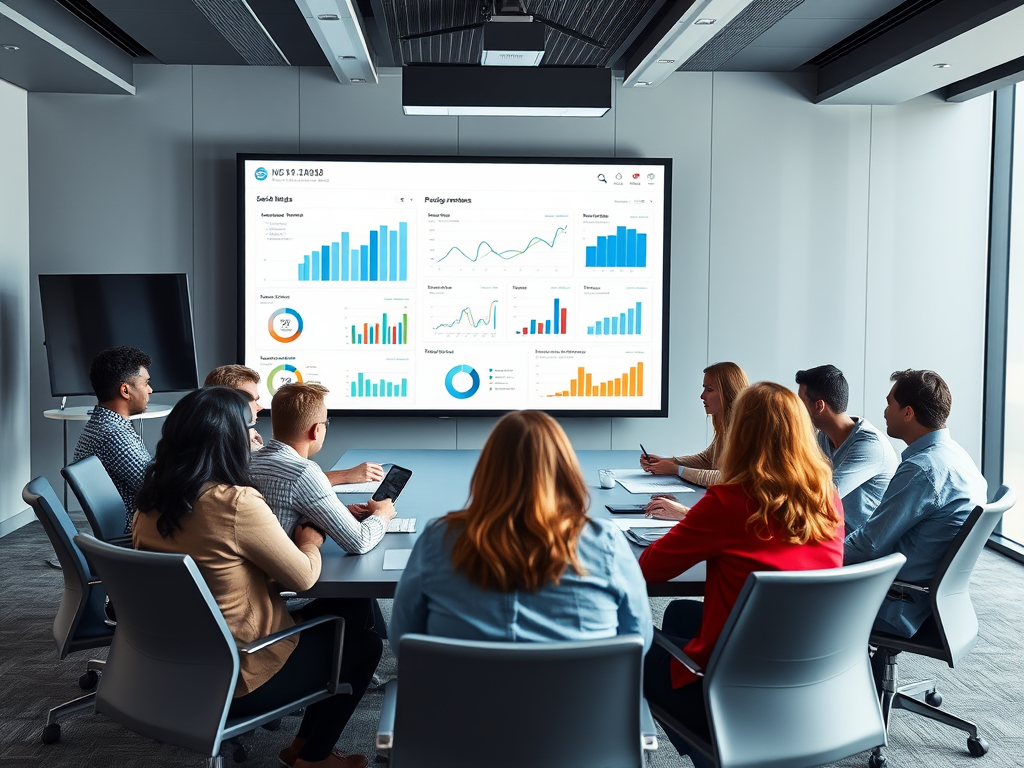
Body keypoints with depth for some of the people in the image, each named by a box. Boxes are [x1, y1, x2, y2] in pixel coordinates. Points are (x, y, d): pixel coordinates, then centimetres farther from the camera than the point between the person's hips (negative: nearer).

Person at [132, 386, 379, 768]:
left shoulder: (152, 501, -6)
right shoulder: (237, 505, -28)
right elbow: (303, 578, -17)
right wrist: (311, 542, 3)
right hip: (237, 680, -8)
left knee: (319, 622, 27)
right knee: (363, 643, 14)